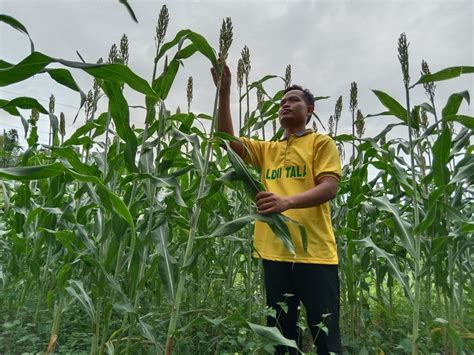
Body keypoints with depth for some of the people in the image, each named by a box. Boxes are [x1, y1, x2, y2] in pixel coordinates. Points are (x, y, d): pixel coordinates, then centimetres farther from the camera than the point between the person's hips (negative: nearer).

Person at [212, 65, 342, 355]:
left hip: (314, 252, -4)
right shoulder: (267, 149, 19)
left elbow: (330, 187, -9)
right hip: (275, 252, 5)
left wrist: (288, 202, -26)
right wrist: (224, 92, 1)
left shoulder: (321, 142, 5)